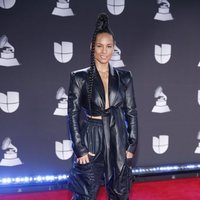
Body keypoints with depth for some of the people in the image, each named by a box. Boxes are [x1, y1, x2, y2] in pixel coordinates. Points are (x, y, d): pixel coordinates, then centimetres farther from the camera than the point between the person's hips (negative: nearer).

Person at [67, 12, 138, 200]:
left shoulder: (124, 77, 3)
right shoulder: (79, 77, -4)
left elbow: (131, 112, 6)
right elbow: (73, 115, -5)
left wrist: (132, 145, 2)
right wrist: (80, 149, -9)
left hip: (118, 141, 3)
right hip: (91, 142, -2)